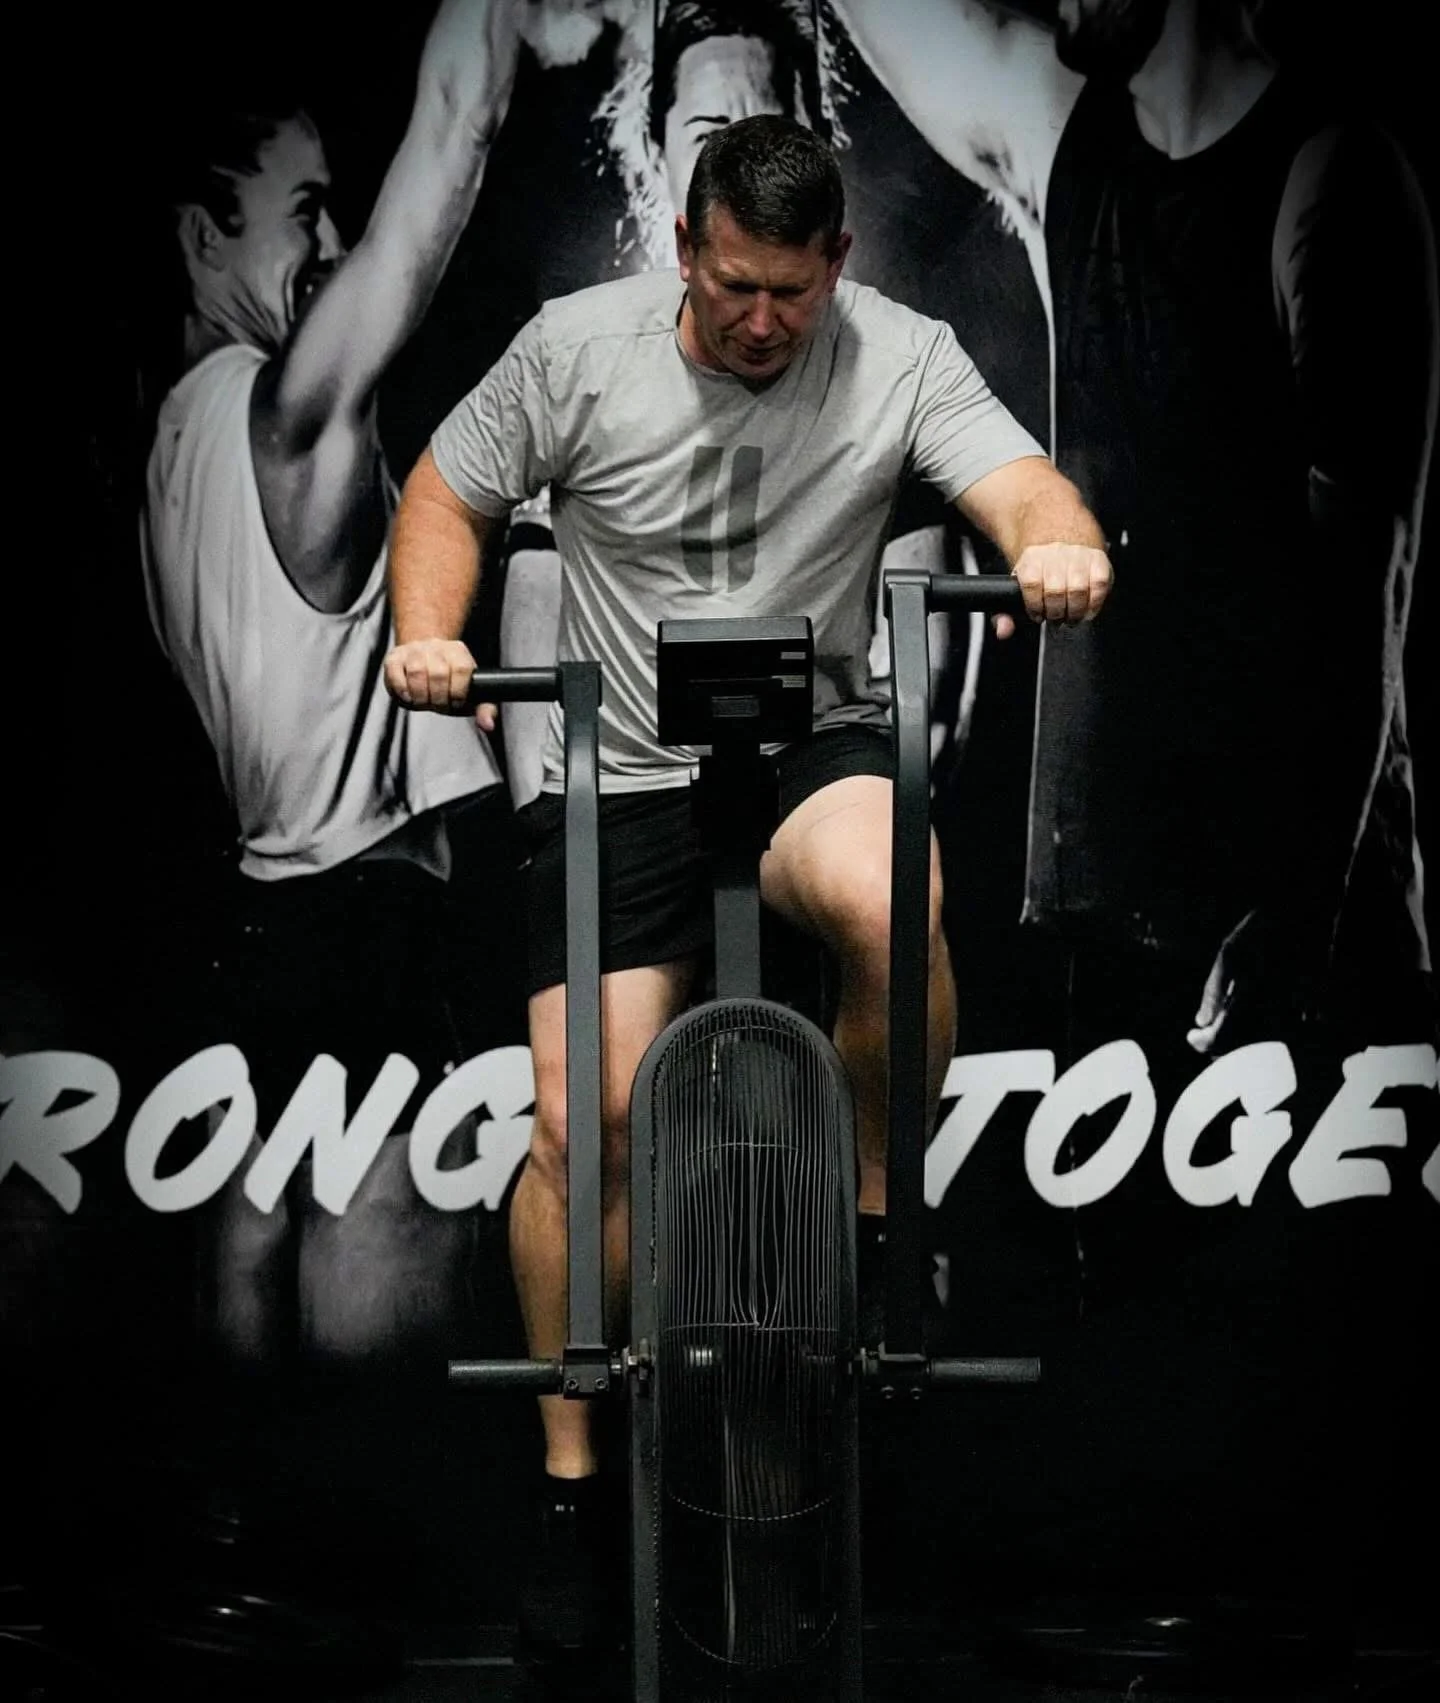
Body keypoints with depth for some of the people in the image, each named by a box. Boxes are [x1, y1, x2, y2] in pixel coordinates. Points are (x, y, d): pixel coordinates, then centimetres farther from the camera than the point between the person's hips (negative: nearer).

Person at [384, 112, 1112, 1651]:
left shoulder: (902, 358, -5)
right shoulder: (578, 347, -4)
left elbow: (1024, 492, -16)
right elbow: (447, 495, 5)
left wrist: (1059, 544, -41)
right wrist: (428, 635, -14)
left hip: (817, 743, 0)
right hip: (619, 772, 1)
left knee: (893, 904, -36)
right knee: (586, 1120, -7)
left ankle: (875, 1209, -7)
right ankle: (570, 1480, 12)